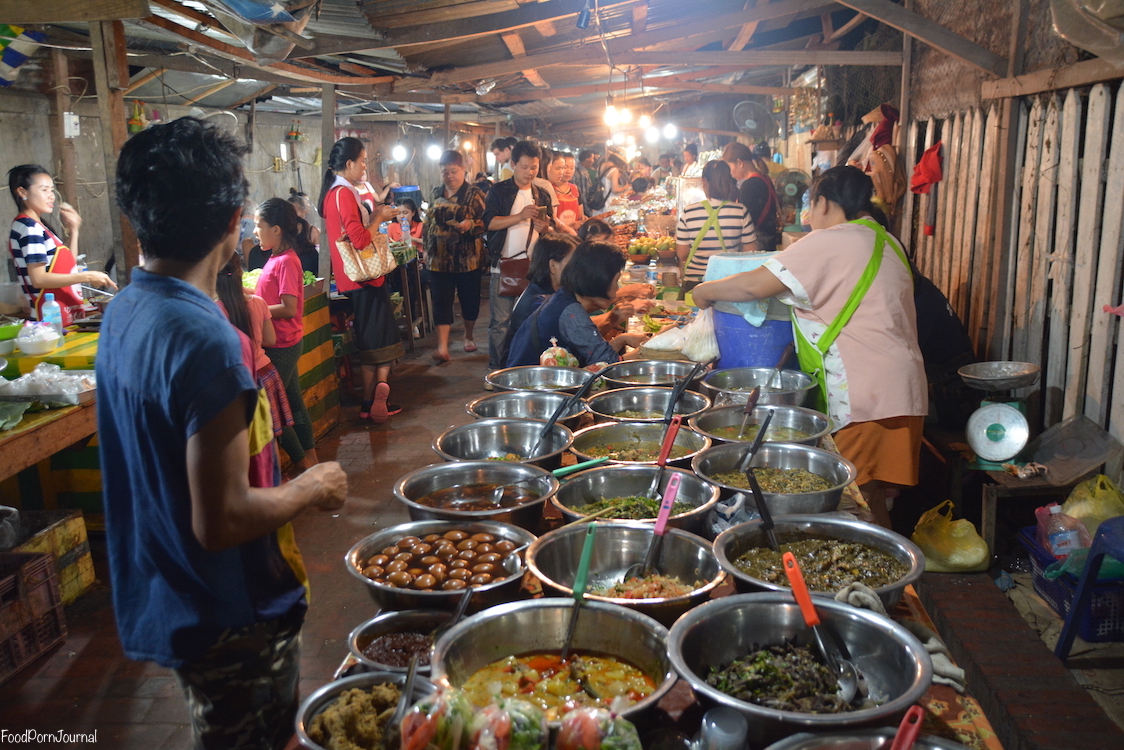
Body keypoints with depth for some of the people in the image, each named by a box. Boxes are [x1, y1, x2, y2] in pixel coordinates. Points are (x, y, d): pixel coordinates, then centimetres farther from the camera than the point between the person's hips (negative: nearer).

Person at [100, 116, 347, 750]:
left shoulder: (124, 312, 0)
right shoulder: (205, 340, -29)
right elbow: (222, 520, -28)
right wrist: (313, 488, -13)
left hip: (163, 597, 9)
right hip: (234, 620, -9)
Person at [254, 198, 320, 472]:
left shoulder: (286, 262, -18)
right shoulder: (278, 259, 8)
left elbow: (288, 308, -23)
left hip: (281, 346, -9)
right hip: (284, 344, 9)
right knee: (293, 401, 16)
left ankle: (302, 461, 11)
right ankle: (310, 457, 28)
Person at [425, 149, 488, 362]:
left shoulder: (474, 194, -4)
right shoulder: (436, 194, 10)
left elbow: (486, 223, -8)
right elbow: (428, 222, 18)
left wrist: (471, 224, -26)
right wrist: (427, 248, 16)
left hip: (468, 258, -3)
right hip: (439, 258, 3)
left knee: (469, 299, 10)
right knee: (441, 302, -5)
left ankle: (469, 336, 33)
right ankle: (442, 347, -8)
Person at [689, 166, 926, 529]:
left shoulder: (829, 242, -10)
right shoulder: (886, 242, 18)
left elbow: (754, 285, -12)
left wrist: (706, 291, 4)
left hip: (871, 396, -9)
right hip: (899, 387, 9)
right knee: (870, 499, 12)